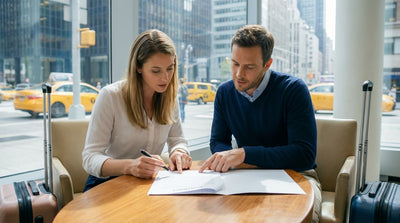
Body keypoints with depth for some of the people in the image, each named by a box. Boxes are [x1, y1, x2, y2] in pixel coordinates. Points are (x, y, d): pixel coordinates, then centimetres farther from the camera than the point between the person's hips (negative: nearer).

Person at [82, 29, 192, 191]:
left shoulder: (170, 96, 1)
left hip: (149, 183, 4)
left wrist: (179, 152, -16)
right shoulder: (110, 96, -14)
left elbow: (177, 139, 10)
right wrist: (130, 166, -38)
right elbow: (90, 159, -18)